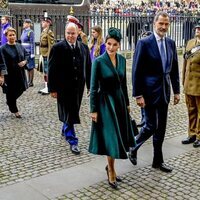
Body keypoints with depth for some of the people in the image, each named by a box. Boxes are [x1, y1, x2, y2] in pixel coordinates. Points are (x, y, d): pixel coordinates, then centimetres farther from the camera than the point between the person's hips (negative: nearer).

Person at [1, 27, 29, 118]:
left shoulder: (20, 46, 5)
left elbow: (27, 54, 17)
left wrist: (25, 61, -3)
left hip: (20, 73, 6)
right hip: (10, 74, -6)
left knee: (21, 89, 13)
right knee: (11, 92, 5)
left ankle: (10, 102, 41)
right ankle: (14, 110, 23)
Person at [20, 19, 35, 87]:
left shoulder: (30, 32, -12)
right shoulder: (24, 31, 12)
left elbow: (32, 43, -15)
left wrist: (32, 54, -17)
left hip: (29, 52, -8)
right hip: (24, 52, 8)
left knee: (30, 67, -1)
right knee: (27, 67, 13)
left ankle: (31, 82, 6)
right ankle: (29, 81, 21)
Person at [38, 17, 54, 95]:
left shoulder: (49, 32, -13)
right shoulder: (43, 32, 14)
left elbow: (51, 45, -17)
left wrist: (48, 56, -20)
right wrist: (41, 55, 18)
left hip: (47, 55, -9)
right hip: (43, 55, 9)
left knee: (48, 72, -3)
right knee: (44, 71, 13)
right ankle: (46, 87, 21)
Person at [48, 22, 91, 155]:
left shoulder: (84, 47, 5)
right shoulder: (58, 48, -8)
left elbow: (88, 68, 8)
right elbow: (52, 70, -8)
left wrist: (90, 86, 7)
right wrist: (53, 88, -10)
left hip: (78, 87, 4)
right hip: (64, 87, -4)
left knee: (73, 112, 16)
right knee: (68, 113, 1)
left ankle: (65, 130, 42)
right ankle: (72, 141, 9)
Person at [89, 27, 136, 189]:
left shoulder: (122, 59, 3)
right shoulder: (98, 61, -13)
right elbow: (93, 87, -11)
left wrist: (127, 103, 15)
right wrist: (93, 110, -11)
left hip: (120, 101, 6)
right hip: (105, 103, -6)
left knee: (119, 137, 12)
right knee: (111, 138, -3)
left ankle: (110, 166, 31)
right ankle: (111, 171, 14)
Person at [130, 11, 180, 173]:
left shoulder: (171, 43, 8)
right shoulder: (144, 43, -10)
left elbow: (174, 69, 13)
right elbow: (136, 71, -12)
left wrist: (176, 91, 10)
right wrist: (138, 95, -15)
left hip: (164, 91, 6)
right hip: (150, 91, -6)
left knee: (161, 127, 11)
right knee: (151, 125, -2)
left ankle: (158, 161, 24)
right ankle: (133, 148, 24)